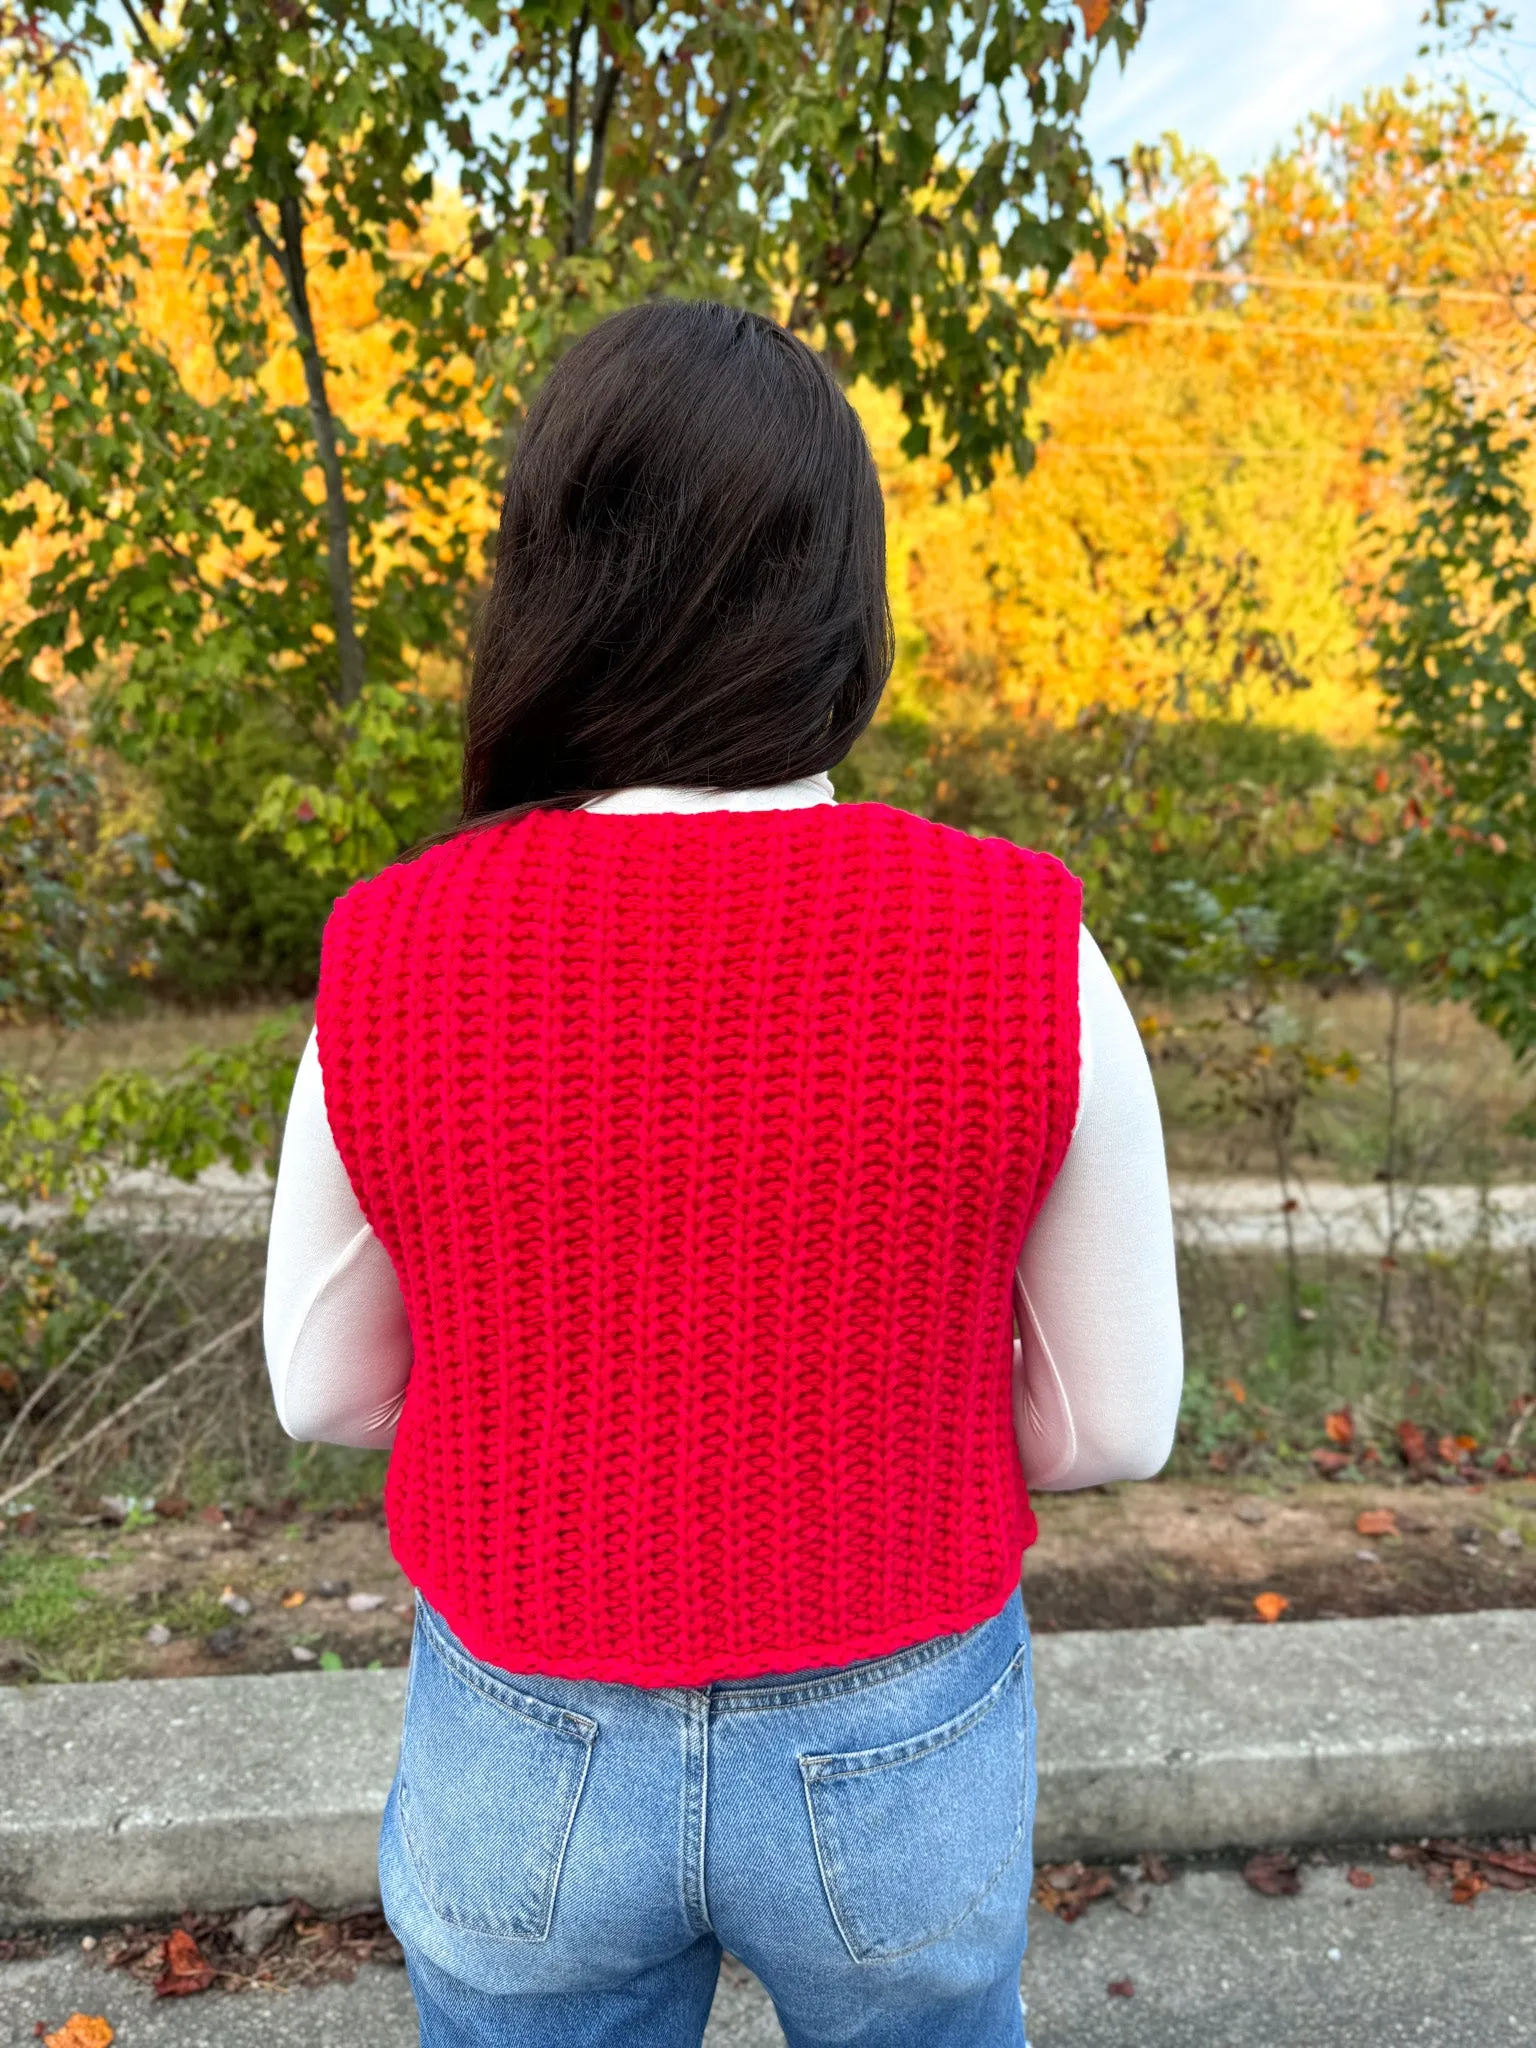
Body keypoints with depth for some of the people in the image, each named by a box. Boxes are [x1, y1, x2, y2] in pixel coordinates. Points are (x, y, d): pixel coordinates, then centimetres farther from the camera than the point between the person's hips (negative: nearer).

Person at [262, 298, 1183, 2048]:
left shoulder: (389, 961, -20)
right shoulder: (1027, 954, -22)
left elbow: (329, 1387, -5)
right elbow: (1111, 1421, -10)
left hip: (526, 1760, 1)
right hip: (897, 1757, 1)